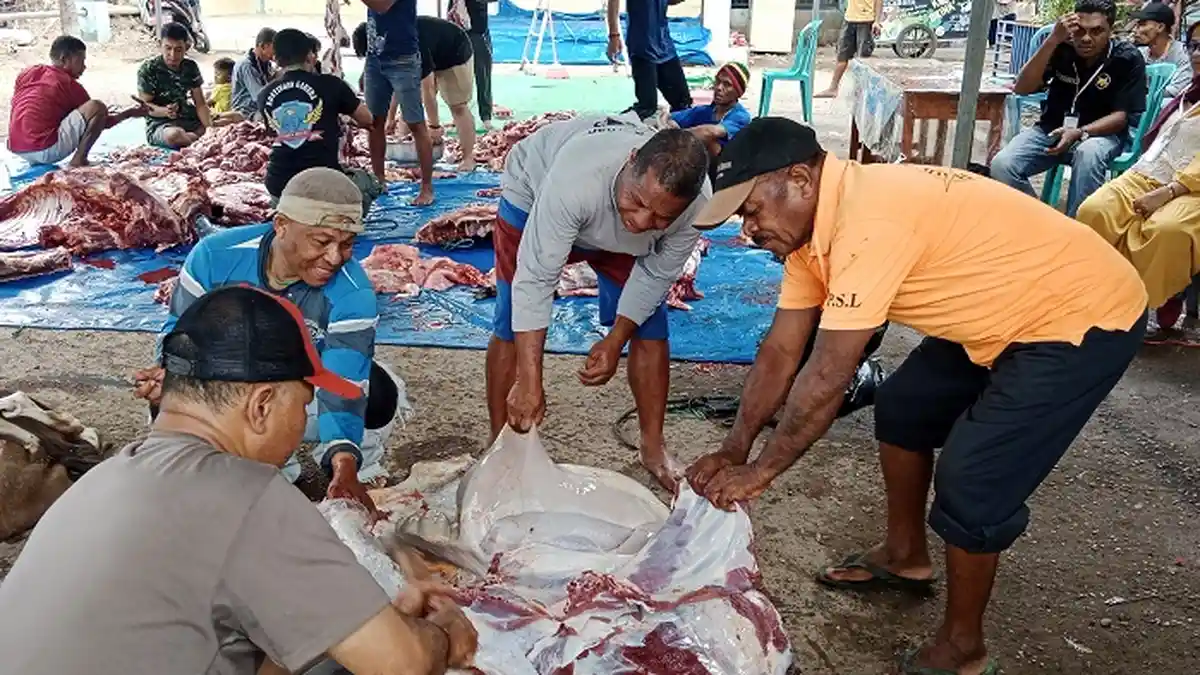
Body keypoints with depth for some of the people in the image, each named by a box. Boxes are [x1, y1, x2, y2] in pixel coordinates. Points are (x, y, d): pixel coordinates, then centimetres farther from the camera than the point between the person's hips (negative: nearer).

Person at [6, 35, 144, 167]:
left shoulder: (27, 73, 15)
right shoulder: (70, 85, -1)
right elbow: (103, 123, 8)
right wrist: (130, 113, 21)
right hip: (45, 150, -8)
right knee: (98, 107, -9)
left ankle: (37, 160, 16)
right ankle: (79, 159, -9)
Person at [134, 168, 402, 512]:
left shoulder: (352, 293, -31)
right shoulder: (216, 255, -25)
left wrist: (343, 457, -57)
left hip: (308, 387, -2)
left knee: (379, 395, -31)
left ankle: (356, 470, 4)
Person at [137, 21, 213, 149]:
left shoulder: (191, 67, 7)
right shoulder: (148, 70, -7)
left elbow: (200, 104, 4)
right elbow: (144, 105, -6)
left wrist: (210, 129, -14)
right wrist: (164, 111, -29)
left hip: (190, 121, 3)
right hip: (159, 124, -3)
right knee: (175, 135, -39)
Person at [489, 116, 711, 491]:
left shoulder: (696, 205, -34)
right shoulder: (575, 179, -47)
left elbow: (656, 273, -16)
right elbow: (535, 278, -42)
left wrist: (615, 341, -20)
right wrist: (530, 382, -43)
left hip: (613, 220, 3)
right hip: (533, 191, -3)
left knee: (650, 327, -3)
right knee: (514, 327, -9)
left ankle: (654, 447, 13)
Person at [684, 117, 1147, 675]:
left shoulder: (867, 221, -33)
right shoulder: (813, 221, -3)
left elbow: (828, 378, -30)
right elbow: (780, 351, 1)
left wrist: (758, 472, -18)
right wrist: (733, 449, -1)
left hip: (1084, 317, -9)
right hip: (1005, 313, 10)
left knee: (971, 482, -10)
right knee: (902, 410, 16)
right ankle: (906, 558, 36)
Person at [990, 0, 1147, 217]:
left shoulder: (1128, 59, -9)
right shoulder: (1062, 48, -4)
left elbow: (1121, 116, -12)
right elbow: (1022, 88, -15)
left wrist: (1079, 133, -31)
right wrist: (1052, 40, -24)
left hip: (1103, 132, -2)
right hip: (1052, 128, 3)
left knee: (1088, 154, -40)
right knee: (1001, 165, -24)